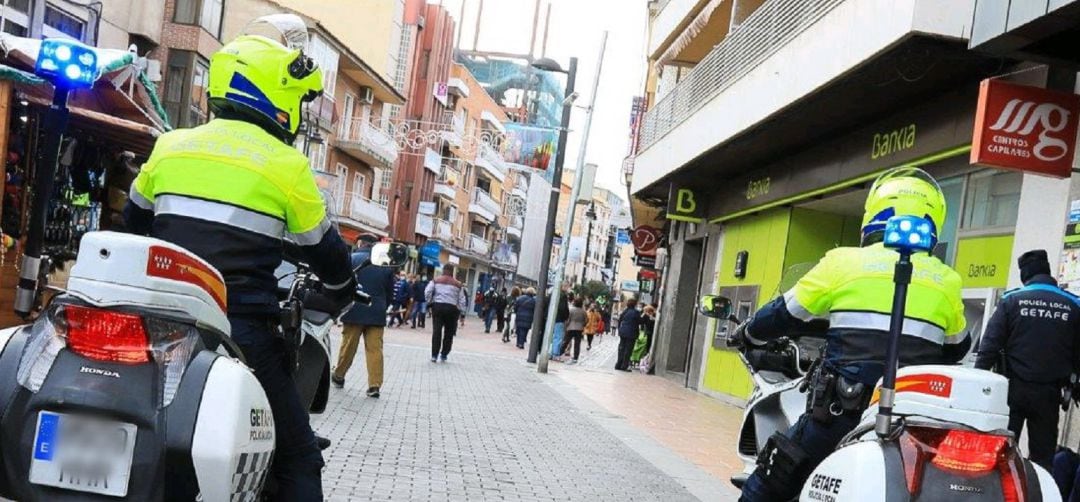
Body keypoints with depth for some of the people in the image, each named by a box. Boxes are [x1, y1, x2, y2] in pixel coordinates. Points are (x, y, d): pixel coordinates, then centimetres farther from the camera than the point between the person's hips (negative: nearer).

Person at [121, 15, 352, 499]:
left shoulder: (171, 145, 9)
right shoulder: (286, 165, -5)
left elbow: (133, 225, 23)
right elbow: (324, 248, 3)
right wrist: (342, 292, 24)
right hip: (241, 329, -5)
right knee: (297, 459, 4)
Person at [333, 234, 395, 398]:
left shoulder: (352, 259, -4)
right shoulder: (386, 264, 6)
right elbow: (390, 292, 10)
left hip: (354, 311, -2)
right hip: (377, 313, 2)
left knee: (348, 346, 11)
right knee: (375, 349, 1)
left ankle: (338, 377, 26)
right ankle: (375, 385, -4)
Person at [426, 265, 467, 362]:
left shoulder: (436, 280, 7)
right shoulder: (458, 284, 9)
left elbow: (427, 292, -5)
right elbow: (462, 300, 7)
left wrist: (429, 302, 8)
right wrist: (462, 313, 10)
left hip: (437, 306, 0)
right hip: (452, 308, 0)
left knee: (436, 331, 1)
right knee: (449, 333, 9)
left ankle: (434, 355, -4)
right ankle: (444, 355, 11)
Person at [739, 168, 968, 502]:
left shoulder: (845, 261, -1)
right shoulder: (946, 281, 8)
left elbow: (784, 316, 9)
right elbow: (956, 349, 23)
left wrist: (747, 334, 28)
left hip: (842, 412, -3)